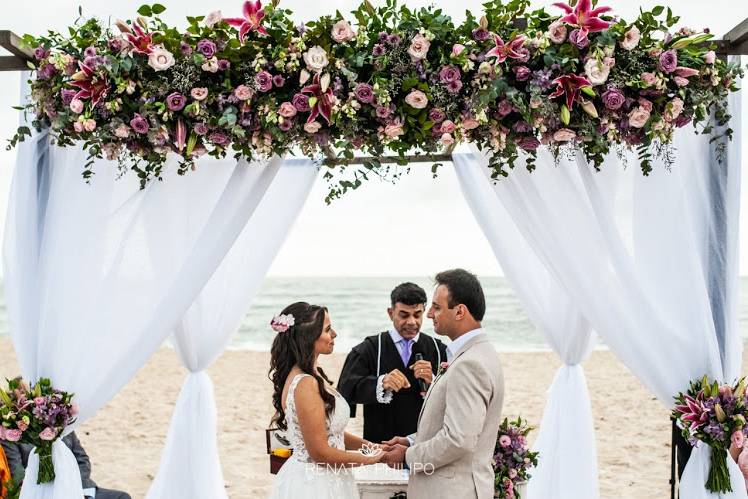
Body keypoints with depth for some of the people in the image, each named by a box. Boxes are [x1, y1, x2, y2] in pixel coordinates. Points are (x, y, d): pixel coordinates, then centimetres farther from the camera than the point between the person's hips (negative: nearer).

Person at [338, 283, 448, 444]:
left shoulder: (438, 350, 7)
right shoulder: (370, 348, 3)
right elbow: (347, 388, -10)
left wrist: (432, 381, -16)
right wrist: (380, 383, -26)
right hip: (380, 442, -1)